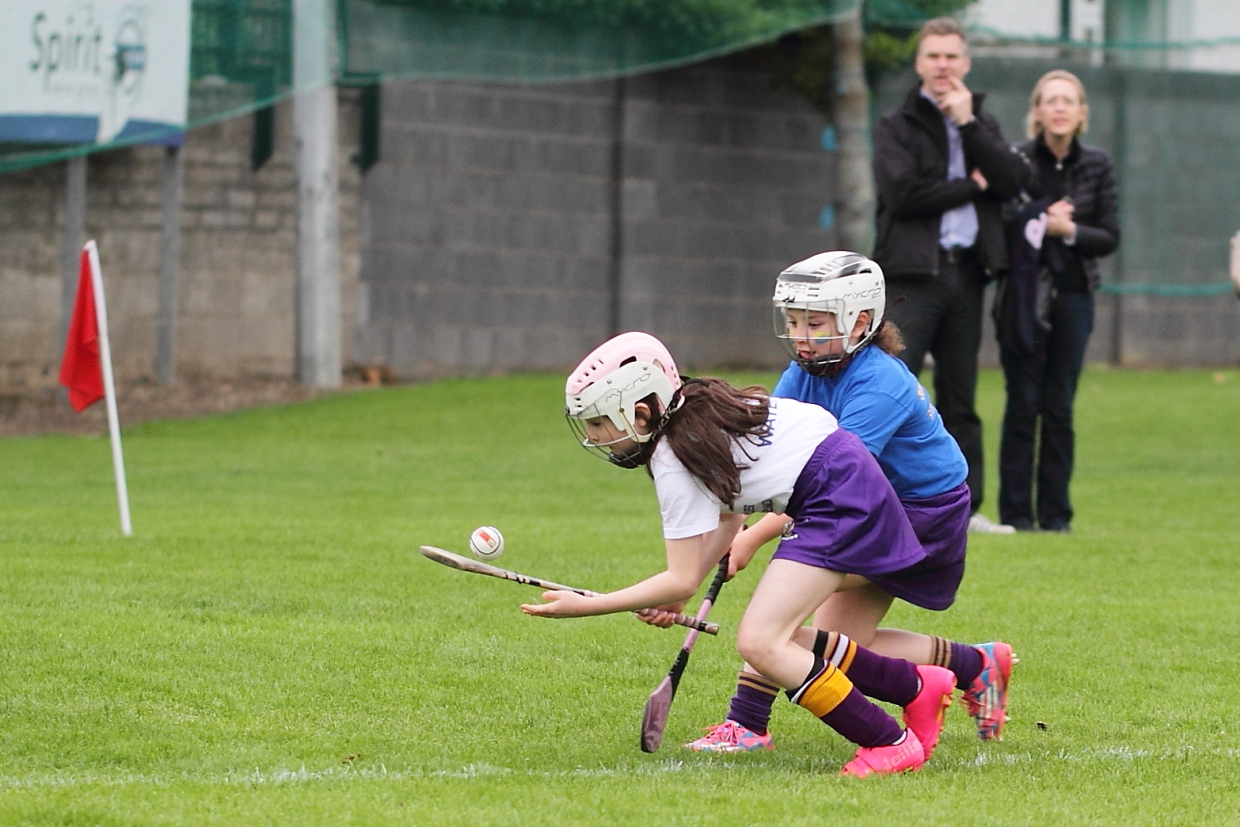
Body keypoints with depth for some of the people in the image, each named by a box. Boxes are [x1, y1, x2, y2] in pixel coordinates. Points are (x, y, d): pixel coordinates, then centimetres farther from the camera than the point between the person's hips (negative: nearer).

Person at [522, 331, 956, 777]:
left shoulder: (674, 464, -16)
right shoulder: (696, 407, 9)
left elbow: (681, 579, -15)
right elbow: (729, 519, 17)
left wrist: (585, 606, -14)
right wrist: (676, 596, 8)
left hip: (837, 497, -10)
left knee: (760, 643, -15)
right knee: (779, 634, 13)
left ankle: (892, 744, -10)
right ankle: (917, 687, 21)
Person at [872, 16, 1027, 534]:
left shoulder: (981, 125, 16)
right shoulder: (895, 126, 2)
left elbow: (1012, 181, -1)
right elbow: (903, 191, -14)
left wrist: (968, 123, -6)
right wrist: (971, 186, -5)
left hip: (966, 272, 5)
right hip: (913, 273, -5)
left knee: (960, 400, 9)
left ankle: (964, 506, 13)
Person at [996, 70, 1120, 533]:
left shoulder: (1096, 167, 6)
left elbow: (1110, 237, 4)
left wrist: (1068, 230, -11)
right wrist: (1041, 222, -15)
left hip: (1073, 296, 2)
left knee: (1059, 408, 3)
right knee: (1023, 405, -2)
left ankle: (1055, 513, 8)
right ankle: (1016, 513, 3)